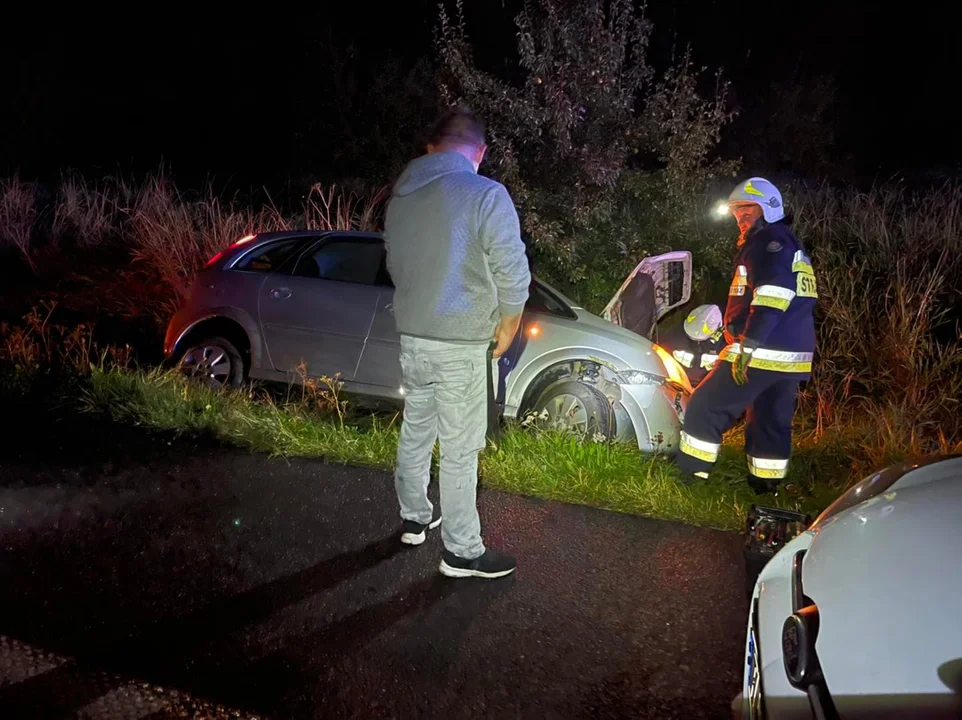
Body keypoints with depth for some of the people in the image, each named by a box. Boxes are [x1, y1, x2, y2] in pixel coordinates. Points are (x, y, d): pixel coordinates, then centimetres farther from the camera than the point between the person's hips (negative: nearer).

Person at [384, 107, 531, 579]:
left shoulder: (399, 197, 6)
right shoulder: (486, 195, -15)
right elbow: (513, 277, -15)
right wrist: (507, 331, 0)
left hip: (410, 337, 7)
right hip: (459, 346, -7)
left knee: (415, 433, 21)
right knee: (459, 451, 3)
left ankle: (414, 518, 37)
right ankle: (462, 552, 14)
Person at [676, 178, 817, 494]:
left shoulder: (771, 240, -8)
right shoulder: (791, 246, 25)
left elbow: (774, 294, -24)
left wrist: (748, 345, -27)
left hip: (762, 352, -10)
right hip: (793, 355, 10)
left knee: (705, 408, -3)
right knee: (771, 424, 14)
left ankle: (688, 477, 1)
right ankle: (765, 489, 21)